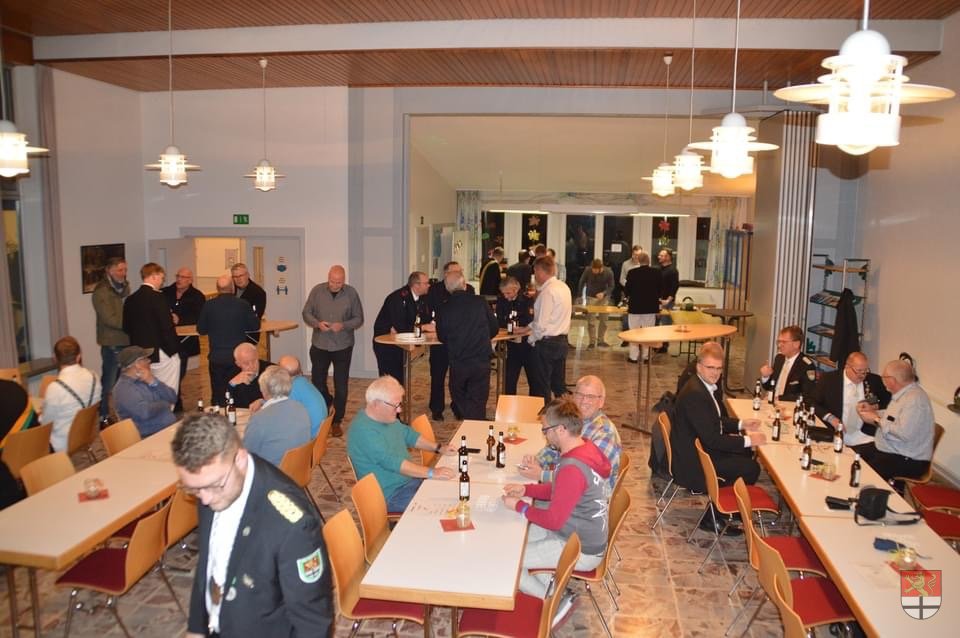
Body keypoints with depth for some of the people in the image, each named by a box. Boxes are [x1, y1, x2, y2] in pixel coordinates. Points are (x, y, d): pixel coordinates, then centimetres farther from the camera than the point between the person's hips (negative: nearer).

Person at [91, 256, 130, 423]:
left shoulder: (123, 287, 12)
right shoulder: (102, 292, -11)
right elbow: (110, 319, -17)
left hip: (126, 341, 7)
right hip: (112, 343, -7)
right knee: (108, 382, 0)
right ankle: (103, 417, 11)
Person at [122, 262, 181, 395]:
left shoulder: (130, 299, 6)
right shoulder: (157, 297, -14)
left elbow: (126, 328, 12)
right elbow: (167, 327, -18)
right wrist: (174, 349, -8)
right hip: (160, 354, -7)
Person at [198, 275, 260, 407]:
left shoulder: (209, 305, -7)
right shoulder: (243, 305, -8)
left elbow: (201, 329, 2)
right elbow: (255, 325, 2)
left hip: (216, 357, 0)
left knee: (217, 393, 10)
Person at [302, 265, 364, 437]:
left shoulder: (351, 293, -5)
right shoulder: (317, 290, -3)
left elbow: (359, 318, -1)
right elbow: (306, 312, 3)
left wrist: (343, 326, -19)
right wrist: (317, 324, -16)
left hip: (343, 346, -1)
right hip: (319, 345, 2)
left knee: (341, 385, 4)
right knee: (317, 382, 11)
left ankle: (337, 421, 18)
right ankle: (327, 403, 41)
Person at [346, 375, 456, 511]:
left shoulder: (387, 417, 5)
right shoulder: (363, 430, -25)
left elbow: (407, 434, 21)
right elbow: (392, 462, -31)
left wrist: (438, 448, 10)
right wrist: (431, 472, -32)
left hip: (408, 479, 9)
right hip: (390, 496, -9)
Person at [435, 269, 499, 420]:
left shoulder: (445, 308, -5)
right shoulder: (480, 302, -5)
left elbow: (441, 337, 7)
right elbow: (494, 329, 5)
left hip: (457, 362, 0)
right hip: (481, 360, 0)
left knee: (459, 398, 21)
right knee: (478, 402, 7)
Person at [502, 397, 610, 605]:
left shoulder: (572, 469, -32)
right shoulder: (585, 447, -2)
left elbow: (553, 521, -24)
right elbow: (558, 490, 12)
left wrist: (519, 506, -12)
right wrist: (526, 489, 1)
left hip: (581, 552, -10)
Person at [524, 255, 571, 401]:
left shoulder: (547, 292, -18)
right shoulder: (563, 287, 8)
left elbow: (541, 324, -20)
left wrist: (531, 339, -3)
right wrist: (528, 328, 18)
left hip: (546, 343, -8)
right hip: (561, 341, 8)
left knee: (542, 387, 2)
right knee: (559, 385, 16)